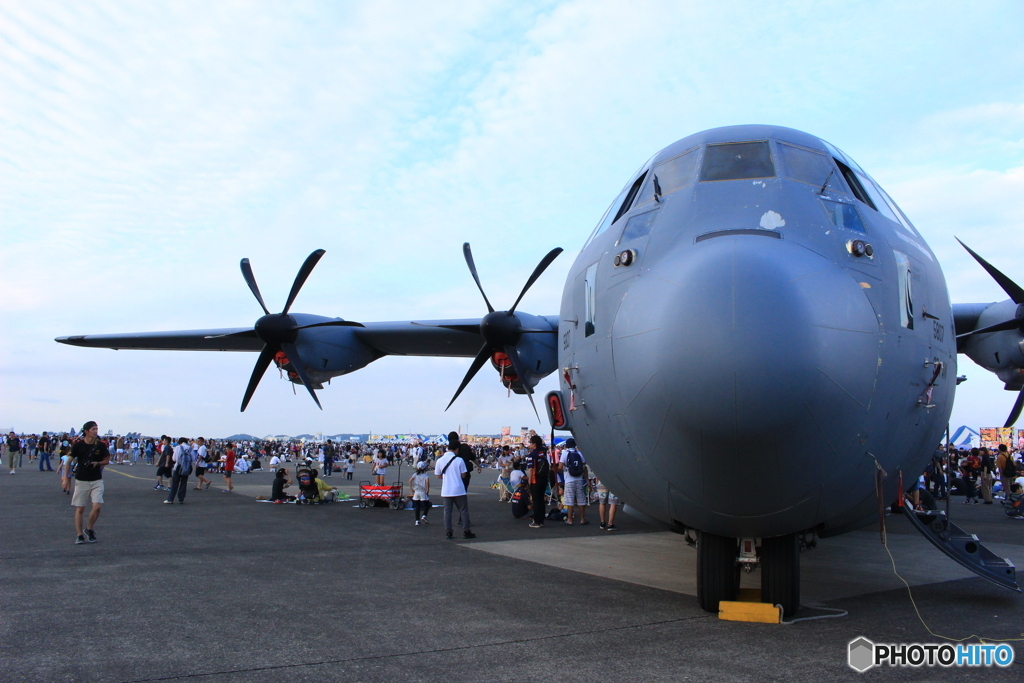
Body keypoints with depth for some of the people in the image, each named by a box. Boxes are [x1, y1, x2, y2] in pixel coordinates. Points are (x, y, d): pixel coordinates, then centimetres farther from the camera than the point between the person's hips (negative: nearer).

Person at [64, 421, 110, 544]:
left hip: (96, 481, 1)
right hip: (81, 481, -1)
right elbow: (69, 461, 3)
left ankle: (89, 530, 11)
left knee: (97, 506, -11)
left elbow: (107, 460, 9)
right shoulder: (78, 445, -6)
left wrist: (98, 463, -12)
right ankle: (80, 535, 13)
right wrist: (65, 477, -3)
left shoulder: (101, 445, -2)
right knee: (80, 508, 3)